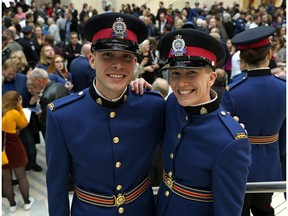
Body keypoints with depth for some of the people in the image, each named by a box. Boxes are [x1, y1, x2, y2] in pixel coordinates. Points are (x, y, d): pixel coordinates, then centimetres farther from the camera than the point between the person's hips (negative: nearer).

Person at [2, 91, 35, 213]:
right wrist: (20, 108, -1)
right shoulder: (14, 113, -15)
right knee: (21, 176, 13)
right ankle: (27, 202, 25)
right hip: (13, 148, -4)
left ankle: (12, 204, 27)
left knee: (6, 179, 15)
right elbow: (24, 124, 1)